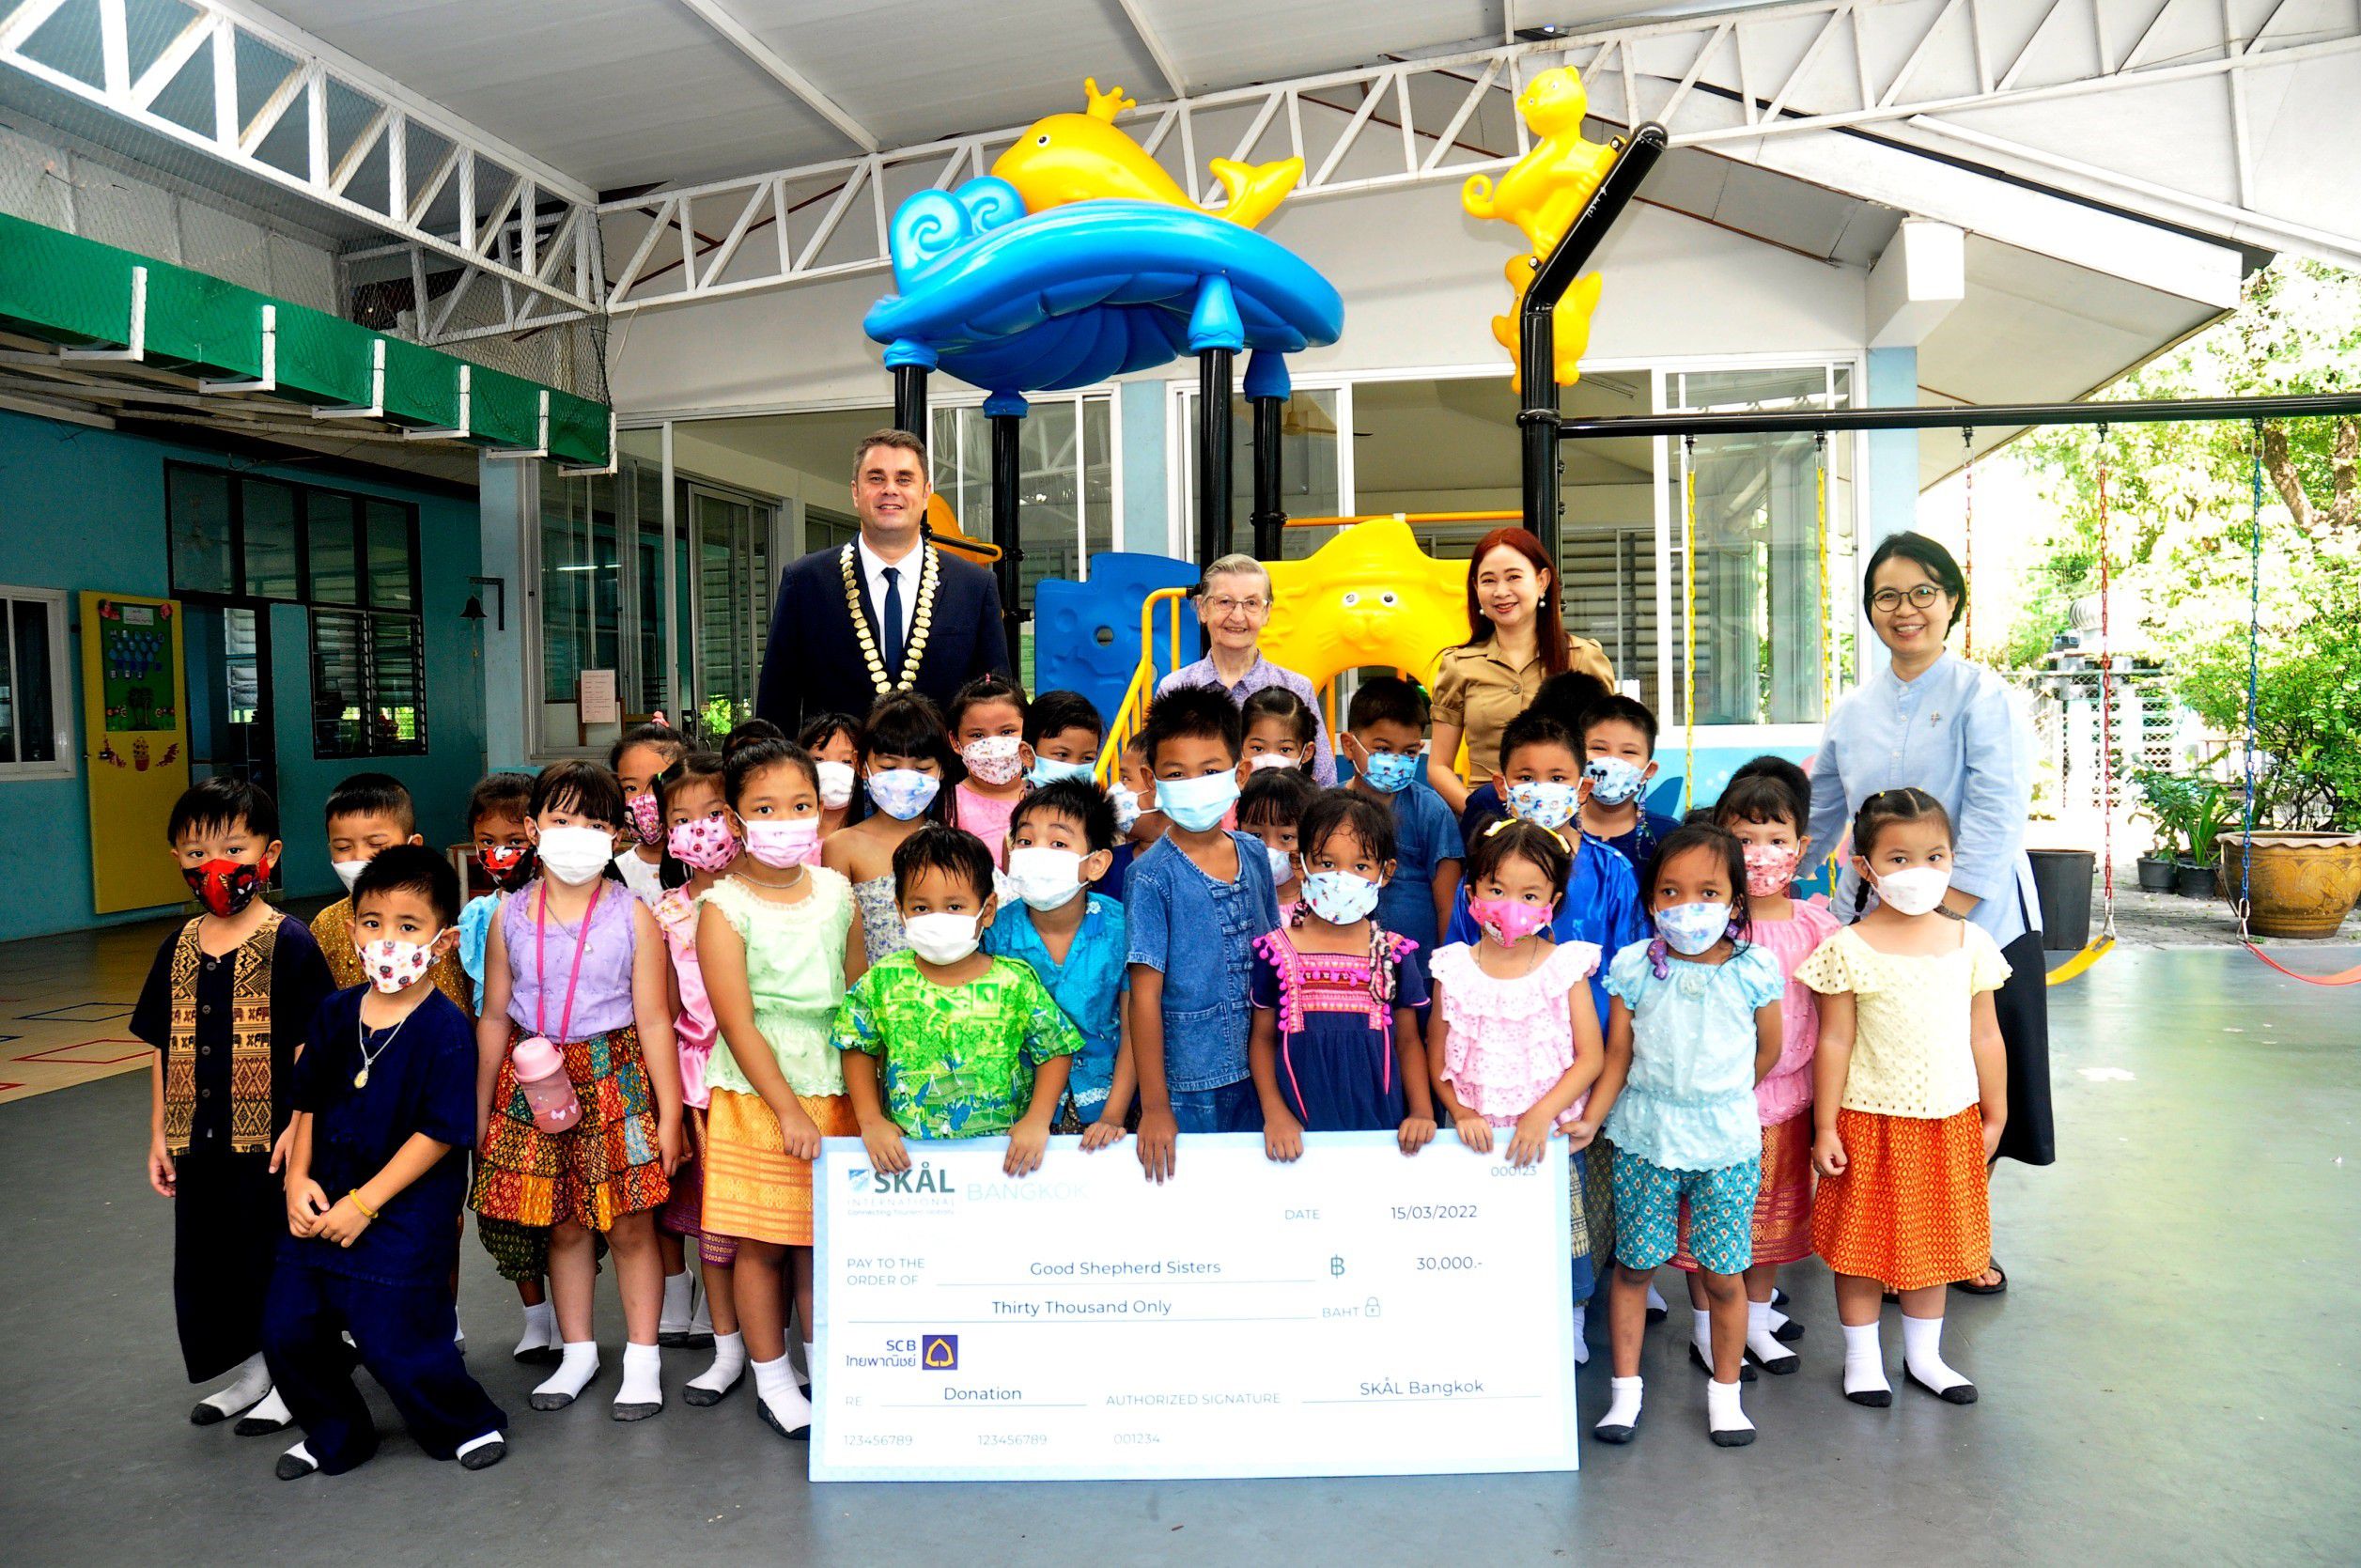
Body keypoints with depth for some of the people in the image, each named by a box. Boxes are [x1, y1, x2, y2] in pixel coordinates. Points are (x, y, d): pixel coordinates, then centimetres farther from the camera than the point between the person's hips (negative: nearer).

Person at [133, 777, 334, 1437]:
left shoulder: (290, 942, -11)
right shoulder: (180, 947, 6)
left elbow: (311, 1043, -13)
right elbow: (165, 1049, 12)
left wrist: (299, 1129, -18)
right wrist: (159, 1134, 10)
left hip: (270, 1139, -6)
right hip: (199, 1142, 6)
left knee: (278, 1257, 5)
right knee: (207, 1257, 16)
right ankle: (248, 1372, 35)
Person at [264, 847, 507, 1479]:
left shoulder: (447, 1029, -16)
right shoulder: (336, 1013, 3)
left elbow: (441, 1133, -17)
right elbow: (308, 1101, 12)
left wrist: (365, 1202, -16)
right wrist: (298, 1178, 0)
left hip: (404, 1215, -6)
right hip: (324, 1206, 6)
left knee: (393, 1339, -3)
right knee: (287, 1329, 10)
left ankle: (469, 1423, 25)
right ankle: (335, 1436, 36)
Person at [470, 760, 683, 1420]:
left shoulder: (633, 916, -7)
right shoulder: (510, 917, 2)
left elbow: (654, 1021, -5)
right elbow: (494, 1018, 8)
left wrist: (668, 1114, -6)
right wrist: (481, 1111, 10)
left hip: (615, 1081, -3)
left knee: (630, 1225, 4)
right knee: (562, 1225, 13)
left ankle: (642, 1356, 20)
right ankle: (577, 1352, 30)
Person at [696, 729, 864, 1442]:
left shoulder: (836, 891, 3)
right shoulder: (724, 909, -10)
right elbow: (738, 1026, -13)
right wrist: (789, 1112, -16)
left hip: (833, 1094, 3)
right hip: (756, 1100, -3)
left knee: (824, 1237, 11)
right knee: (761, 1243, 7)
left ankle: (825, 1364, 28)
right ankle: (771, 1378, 24)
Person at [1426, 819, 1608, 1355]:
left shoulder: (1566, 966, -3)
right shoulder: (1454, 969, 0)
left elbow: (1590, 1056, -6)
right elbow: (1437, 1055, 3)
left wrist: (1541, 1114, -16)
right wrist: (1460, 1112, -11)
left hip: (1553, 1134, -1)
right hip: (1478, 1137, 1)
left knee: (1562, 1235, 7)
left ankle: (1570, 1321, 30)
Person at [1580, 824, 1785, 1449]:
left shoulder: (1754, 970, -6)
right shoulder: (1634, 968, -5)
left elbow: (1767, 1050, 9)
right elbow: (1617, 1056, -1)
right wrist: (1591, 1119, -10)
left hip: (1727, 1144, 0)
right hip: (1643, 1140, 1)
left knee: (1723, 1274, 7)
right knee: (1633, 1266, 8)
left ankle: (1725, 1391, 28)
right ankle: (1625, 1389, 23)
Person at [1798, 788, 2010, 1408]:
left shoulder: (1971, 943, 0)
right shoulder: (1848, 949, -11)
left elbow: (1985, 1036, 7)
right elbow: (1834, 1043, -8)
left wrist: (1994, 1116, 11)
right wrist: (1825, 1128, -7)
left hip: (1948, 1123, 3)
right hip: (1869, 1123, -3)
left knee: (1933, 1241, 16)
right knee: (1862, 1242, 7)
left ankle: (1924, 1355, 34)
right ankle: (1862, 1357, 25)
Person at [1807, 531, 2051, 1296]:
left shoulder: (1982, 695, -6)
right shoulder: (1855, 710, 8)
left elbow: (1996, 813, -15)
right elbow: (1819, 810, 17)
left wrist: (1947, 905, -22)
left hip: (1976, 924, -3)